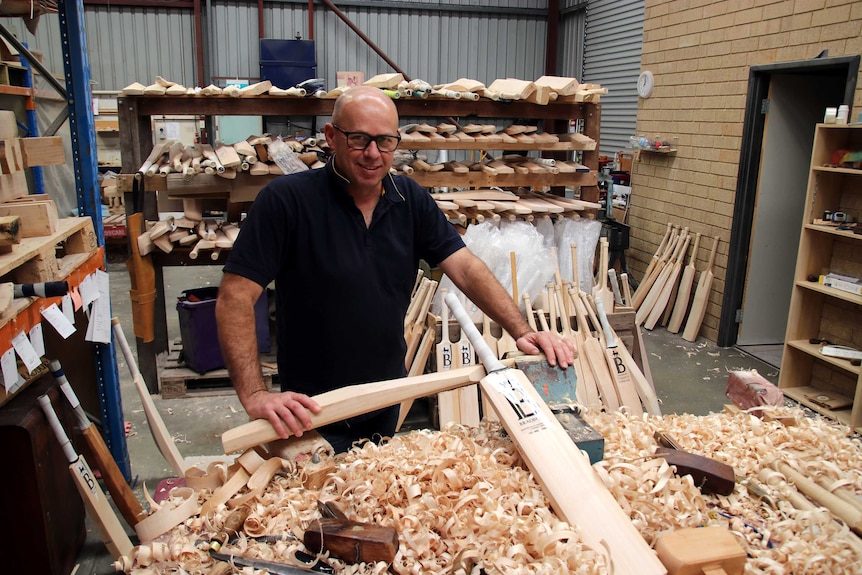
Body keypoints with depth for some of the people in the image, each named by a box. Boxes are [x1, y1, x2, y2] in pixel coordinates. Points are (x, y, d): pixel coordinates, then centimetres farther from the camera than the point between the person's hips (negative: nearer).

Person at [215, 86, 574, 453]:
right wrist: (254, 395, -32)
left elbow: (465, 268, -7)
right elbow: (235, 297, -22)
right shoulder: (286, 199, -18)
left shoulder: (411, 199, -3)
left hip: (389, 402, 6)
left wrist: (521, 332, -21)